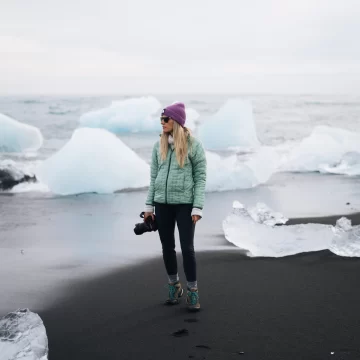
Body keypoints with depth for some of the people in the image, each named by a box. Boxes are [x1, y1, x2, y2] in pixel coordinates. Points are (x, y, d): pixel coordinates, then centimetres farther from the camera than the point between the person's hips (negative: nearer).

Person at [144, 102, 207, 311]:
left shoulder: (193, 144, -5)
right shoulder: (159, 145, 8)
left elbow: (201, 177, -6)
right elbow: (154, 177, 11)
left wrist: (198, 207, -12)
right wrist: (149, 205, 8)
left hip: (185, 203, -4)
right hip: (162, 203, 4)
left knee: (187, 248, -2)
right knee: (167, 247, 10)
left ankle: (193, 292, 10)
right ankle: (174, 286, 27)